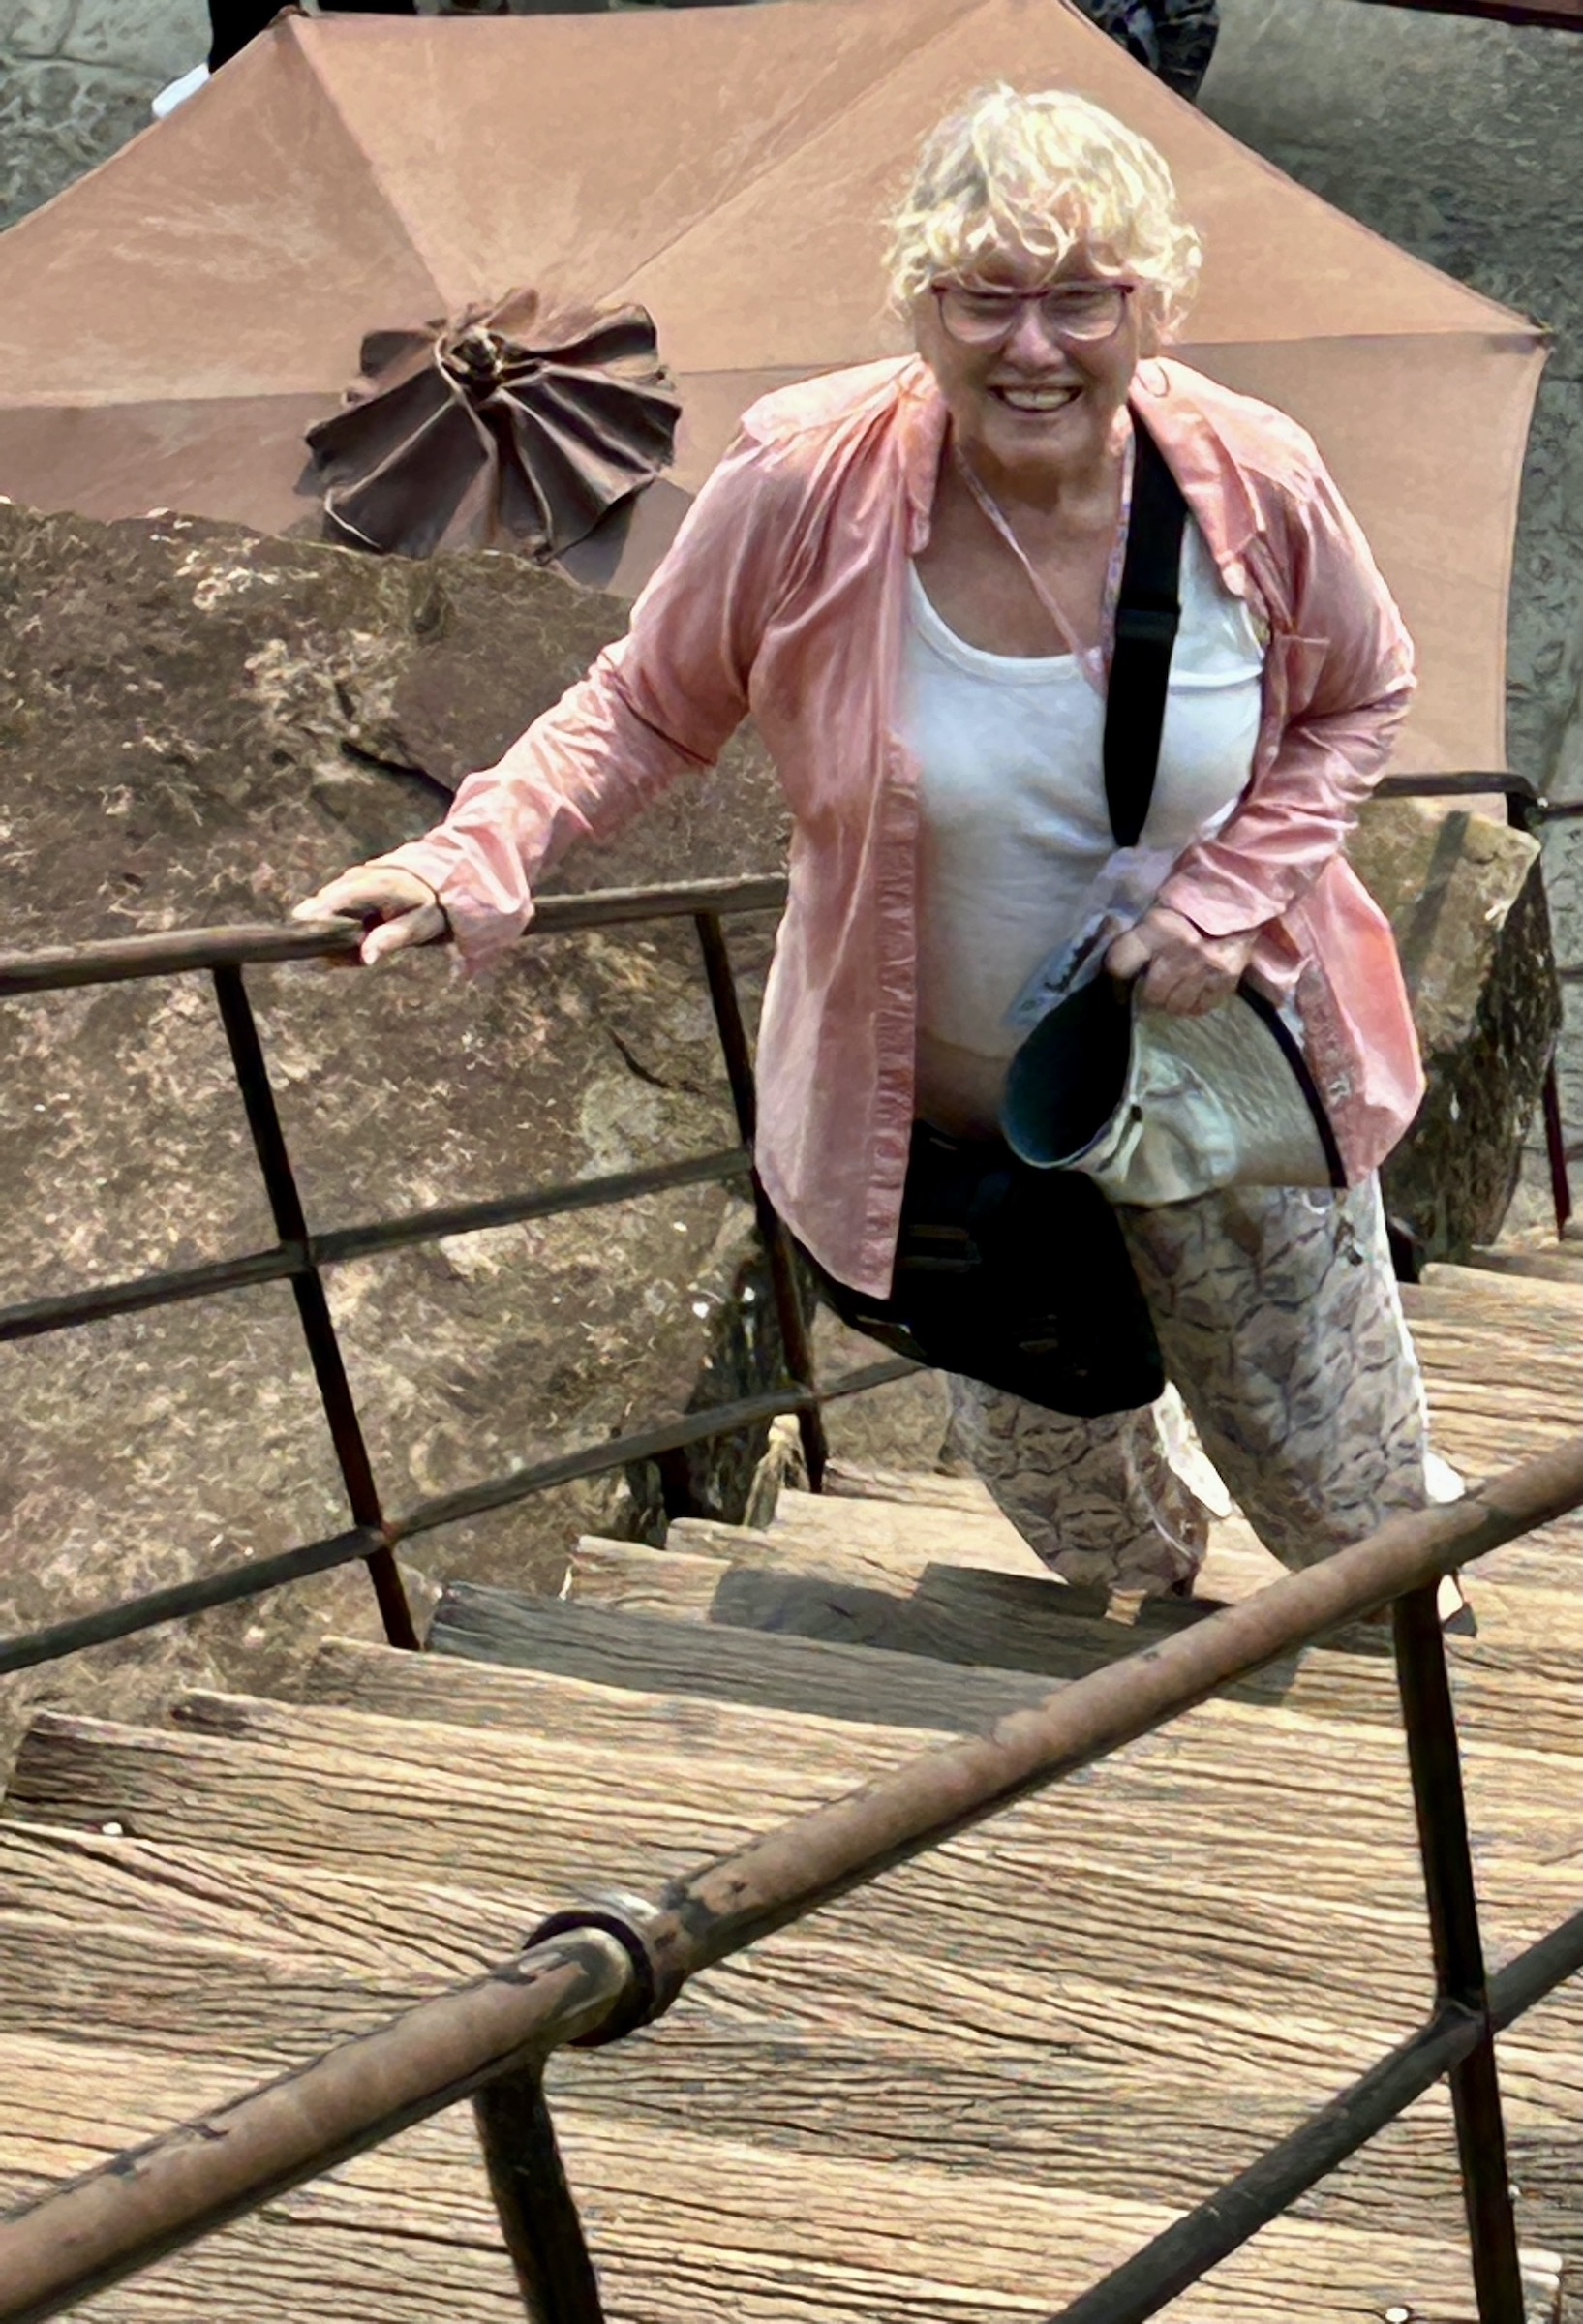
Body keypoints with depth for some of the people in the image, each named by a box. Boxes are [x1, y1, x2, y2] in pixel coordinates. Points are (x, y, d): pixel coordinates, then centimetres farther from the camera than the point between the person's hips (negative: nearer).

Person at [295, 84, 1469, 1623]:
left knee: (1331, 1459, 19)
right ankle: (1150, 1601, 66)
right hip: (942, 1091, 0)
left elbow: (1358, 699, -1)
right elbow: (647, 705, -10)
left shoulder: (1255, 482, -20)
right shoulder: (803, 483, -25)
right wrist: (479, 856, -24)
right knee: (1032, 1440, 26)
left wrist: (1232, 893, -16)